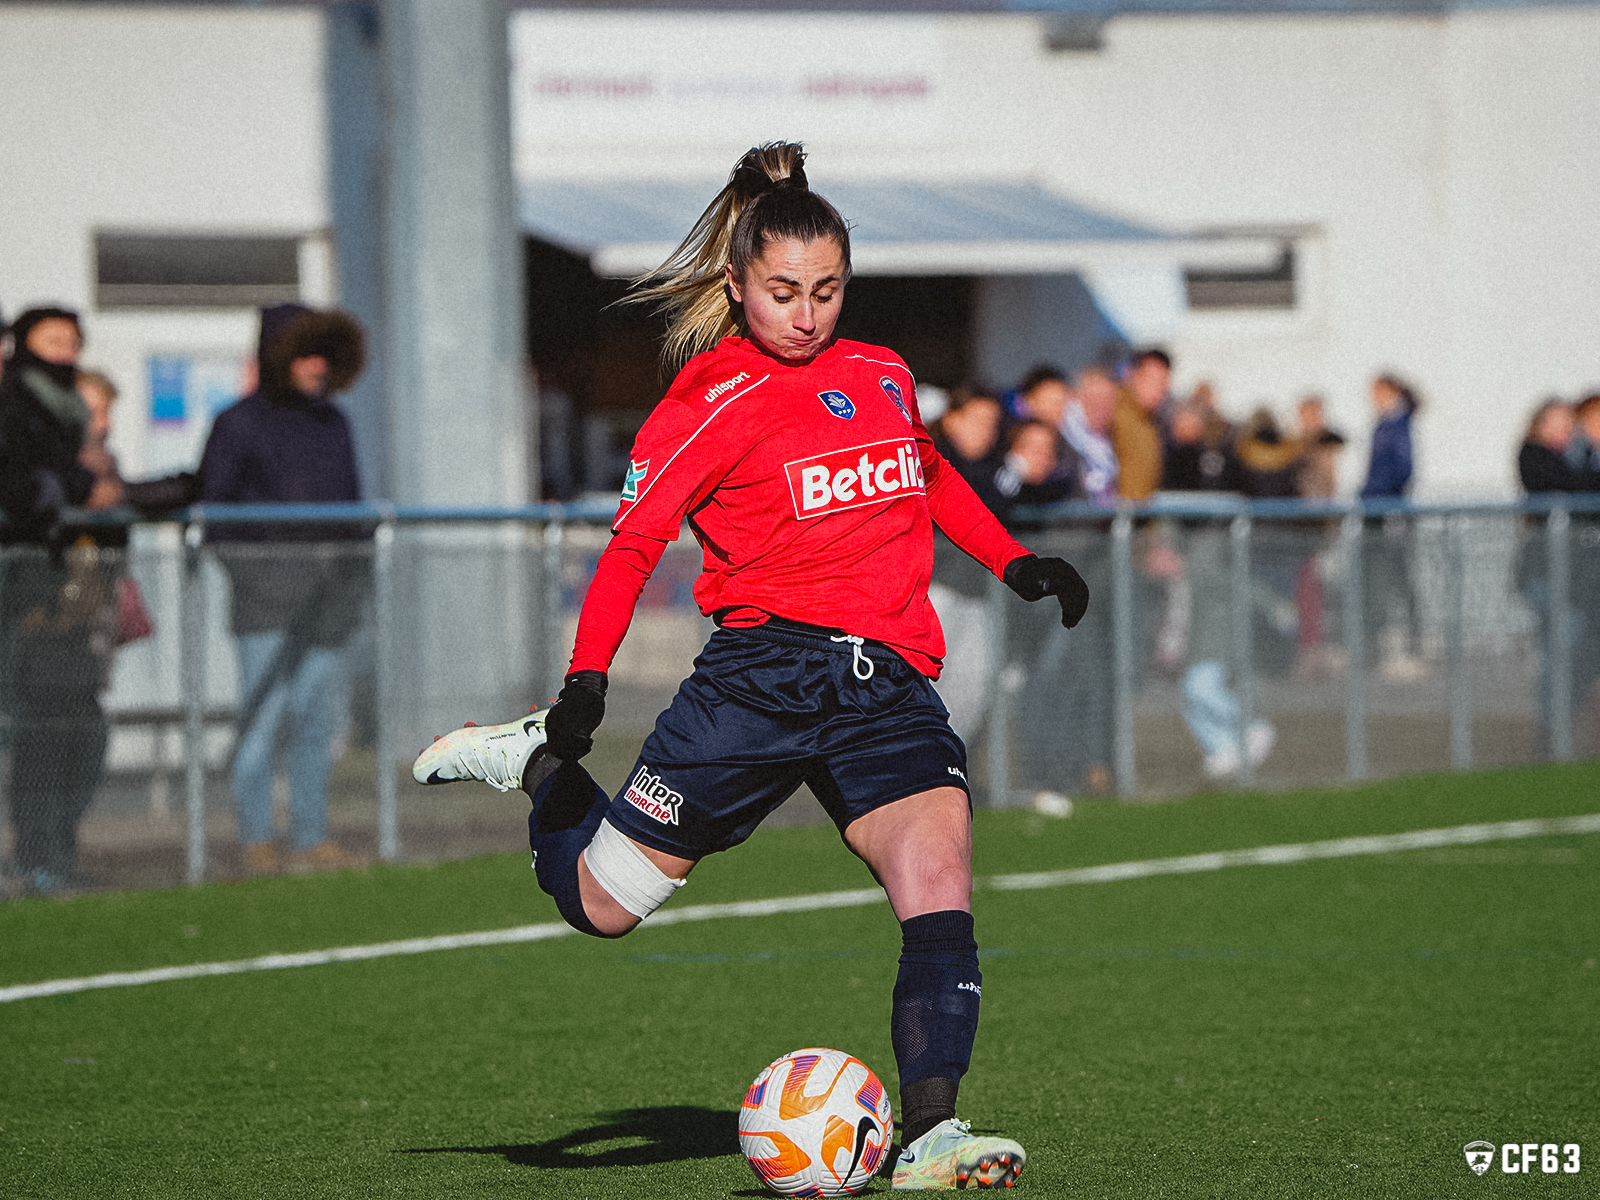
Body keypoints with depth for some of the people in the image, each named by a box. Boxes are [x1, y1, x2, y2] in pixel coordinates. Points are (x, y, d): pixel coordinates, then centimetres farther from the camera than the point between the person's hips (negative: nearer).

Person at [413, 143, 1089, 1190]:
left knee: (939, 879, -21)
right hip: (766, 668, -4)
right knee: (602, 903, 0)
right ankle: (540, 760, 31)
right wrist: (588, 676, -15)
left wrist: (1015, 562, 26)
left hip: (890, 688, 4)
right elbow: (634, 543, -5)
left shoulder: (882, 376, 16)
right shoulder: (714, 403, -2)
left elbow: (934, 476, 36)